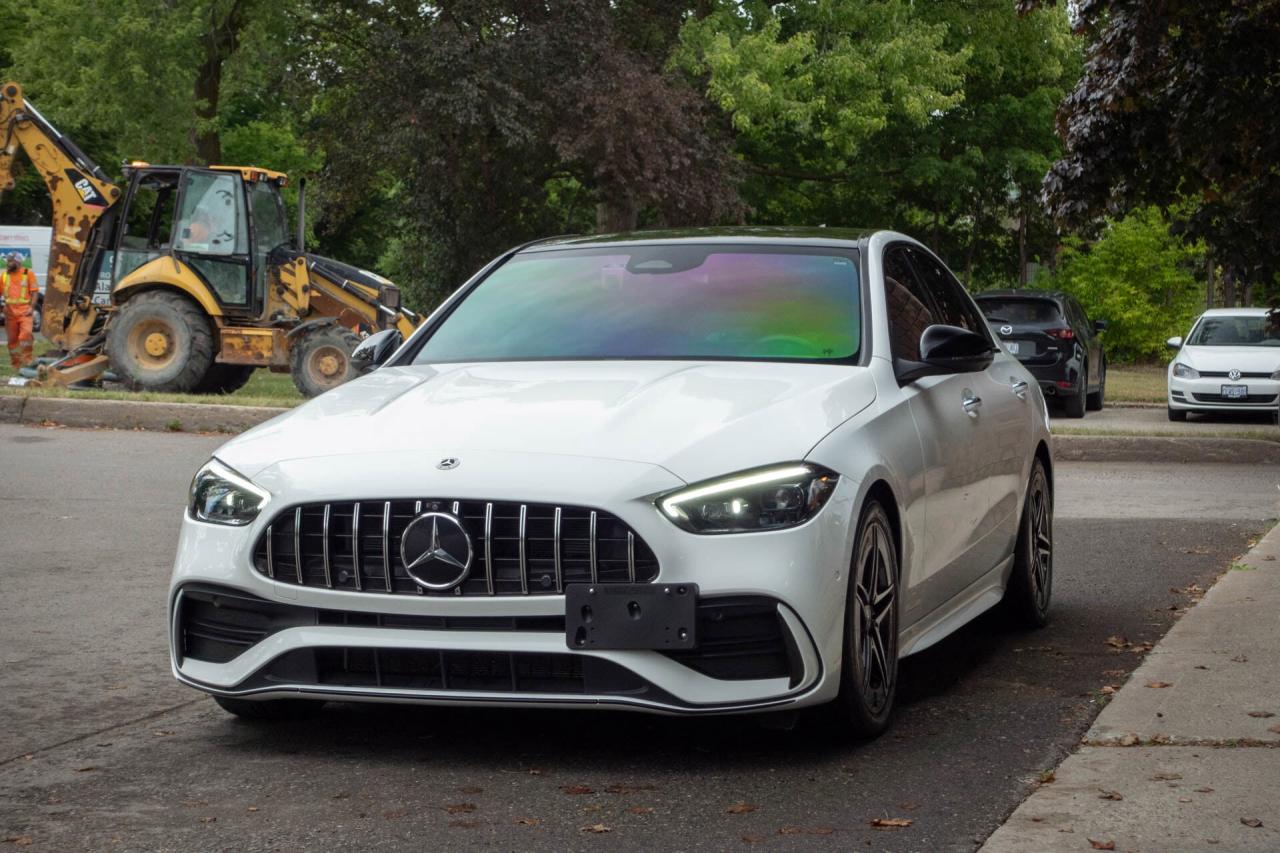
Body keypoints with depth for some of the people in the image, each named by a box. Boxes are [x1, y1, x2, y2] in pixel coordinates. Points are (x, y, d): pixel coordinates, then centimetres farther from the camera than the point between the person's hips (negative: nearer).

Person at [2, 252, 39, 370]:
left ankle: (27, 359, -7)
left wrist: (31, 307, -11)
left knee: (26, 334, -21)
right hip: (10, 311, 4)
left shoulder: (28, 273, 0)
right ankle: (16, 365, 17)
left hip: (24, 311, -4)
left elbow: (34, 291, -2)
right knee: (12, 339, 7)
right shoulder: (4, 275, 11)